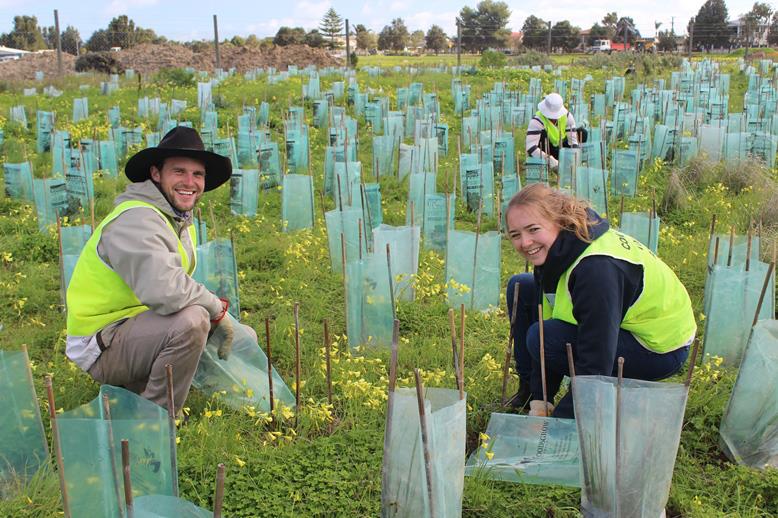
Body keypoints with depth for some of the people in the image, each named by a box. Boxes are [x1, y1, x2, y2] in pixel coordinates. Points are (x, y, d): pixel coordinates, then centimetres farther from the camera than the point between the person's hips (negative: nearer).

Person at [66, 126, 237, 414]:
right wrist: (217, 309, -21)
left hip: (136, 329, 10)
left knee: (242, 339, 13)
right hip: (102, 345, -10)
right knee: (191, 320, -35)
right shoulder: (136, 220, -22)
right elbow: (164, 291, -37)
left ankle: (135, 388, 16)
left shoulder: (182, 220, 10)